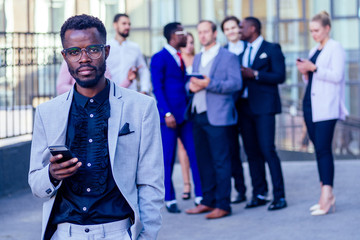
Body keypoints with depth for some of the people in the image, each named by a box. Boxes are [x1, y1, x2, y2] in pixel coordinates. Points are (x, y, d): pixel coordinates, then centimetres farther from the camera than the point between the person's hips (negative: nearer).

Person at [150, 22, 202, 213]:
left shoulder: (183, 58, 16)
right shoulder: (159, 58, -5)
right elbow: (158, 88, -10)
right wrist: (167, 113, -17)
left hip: (186, 114, 6)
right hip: (169, 115, -6)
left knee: (195, 155, 2)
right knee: (168, 159, 1)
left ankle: (201, 196, 8)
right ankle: (169, 199, 10)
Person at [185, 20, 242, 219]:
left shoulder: (228, 57, -2)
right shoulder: (197, 58, 20)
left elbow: (236, 83, -11)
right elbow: (190, 82, 23)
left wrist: (209, 84, -21)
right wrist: (191, 86, -2)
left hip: (218, 117, -7)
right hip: (198, 116, 7)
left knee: (221, 162, -5)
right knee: (203, 161, 10)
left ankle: (223, 205, -3)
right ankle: (208, 201, 18)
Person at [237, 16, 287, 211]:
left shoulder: (272, 49, -2)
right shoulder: (242, 52, 18)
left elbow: (280, 76, -9)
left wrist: (254, 74, -15)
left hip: (263, 107, -6)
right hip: (245, 106, 7)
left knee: (267, 150, -12)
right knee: (252, 152, 6)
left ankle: (279, 196, -8)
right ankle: (259, 195, 12)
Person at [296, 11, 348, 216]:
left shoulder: (336, 49, -4)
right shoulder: (314, 51, 19)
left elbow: (337, 75, -15)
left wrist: (314, 68, -18)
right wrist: (305, 72, 3)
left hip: (326, 107, -8)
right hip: (310, 105, 8)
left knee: (323, 149, -14)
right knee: (319, 148, 5)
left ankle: (327, 196, -17)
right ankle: (327, 195, 8)